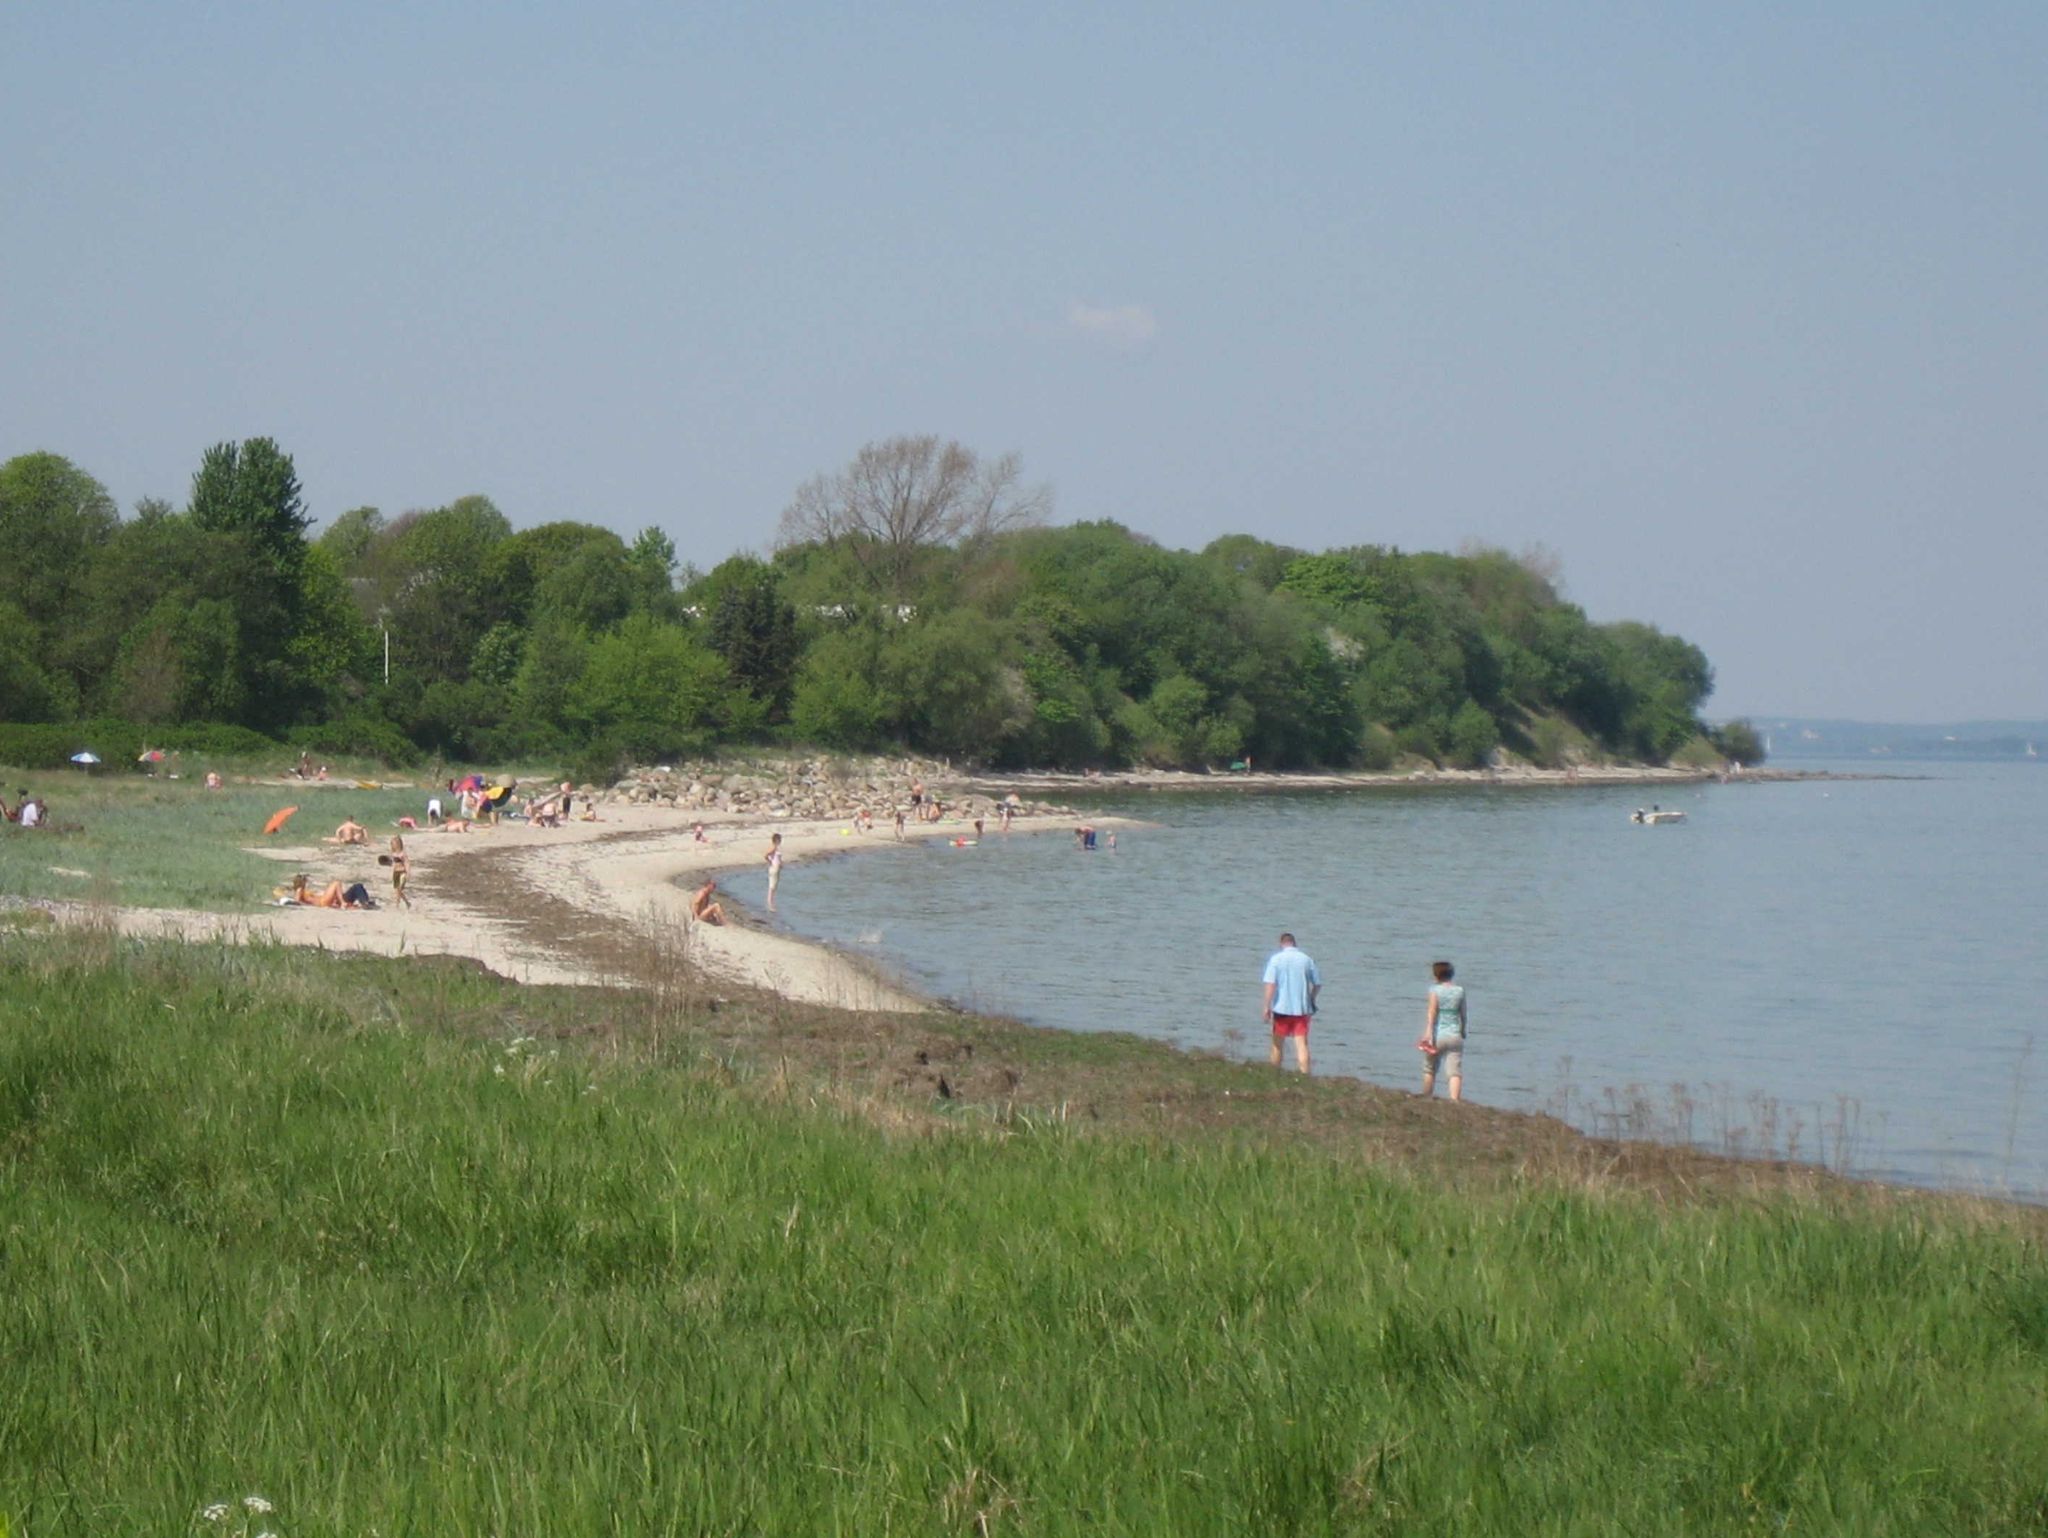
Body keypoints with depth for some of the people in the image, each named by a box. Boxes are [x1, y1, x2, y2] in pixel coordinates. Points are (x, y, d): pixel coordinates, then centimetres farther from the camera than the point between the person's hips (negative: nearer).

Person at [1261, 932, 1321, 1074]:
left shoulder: (1276, 959, -4)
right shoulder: (1306, 959, 4)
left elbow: (1270, 984, -13)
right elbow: (1318, 984, 7)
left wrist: (1267, 1007, -11)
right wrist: (1311, 999, 26)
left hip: (1281, 1009, -1)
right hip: (1302, 1009, 1)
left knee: (1277, 1044, 13)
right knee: (1302, 1045, -3)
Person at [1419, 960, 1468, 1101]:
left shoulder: (1435, 989, -5)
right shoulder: (1460, 990, 4)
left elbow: (1432, 1011, -16)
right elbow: (1463, 1014, 11)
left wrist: (1428, 1032, -22)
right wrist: (1463, 1031, 28)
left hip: (1438, 1035, -2)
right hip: (1455, 1035, 2)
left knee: (1429, 1070, 16)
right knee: (1455, 1072, -4)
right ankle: (1455, 1101, -18)